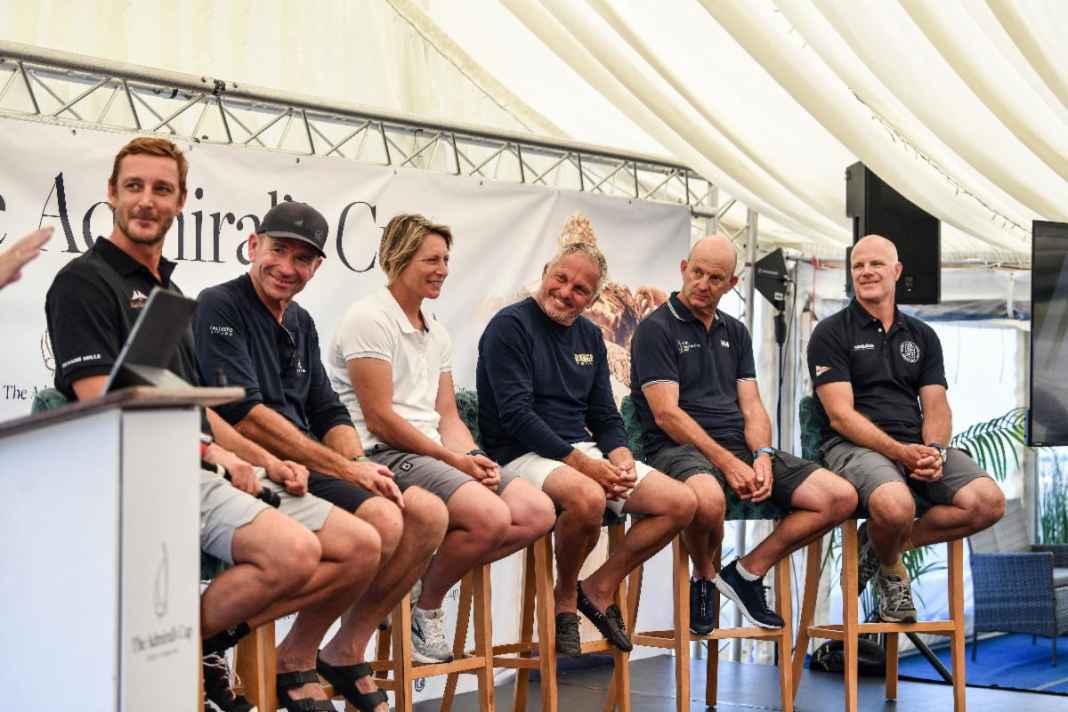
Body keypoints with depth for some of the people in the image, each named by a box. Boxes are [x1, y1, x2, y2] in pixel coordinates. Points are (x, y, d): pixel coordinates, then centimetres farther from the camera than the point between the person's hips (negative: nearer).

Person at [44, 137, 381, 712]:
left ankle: (210, 639, -1)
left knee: (360, 548, -2)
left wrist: (267, 462, 10)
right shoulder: (85, 282, -3)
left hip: (206, 469, 9)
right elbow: (103, 405, -14)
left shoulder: (168, 290, 23)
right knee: (293, 551, -31)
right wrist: (208, 450, -16)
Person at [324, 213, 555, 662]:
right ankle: (424, 606, -5)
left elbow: (448, 416, 16)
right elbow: (379, 419, -14)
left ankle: (428, 578, -2)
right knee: (490, 517, -29)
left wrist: (474, 457, -6)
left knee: (538, 512, -8)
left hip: (433, 453, 9)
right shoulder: (369, 318, -8)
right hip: (383, 455, -9)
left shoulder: (436, 333, 19)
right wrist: (454, 460, -13)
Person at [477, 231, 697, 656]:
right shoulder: (510, 326, -8)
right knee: (588, 498, -38)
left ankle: (600, 588, 8)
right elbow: (515, 415, -17)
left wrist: (620, 456, -7)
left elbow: (605, 415, 16)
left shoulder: (590, 336, 15)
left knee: (681, 503, -6)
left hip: (585, 451, 8)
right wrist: (582, 462, -22)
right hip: (524, 455, -8)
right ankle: (566, 596, -9)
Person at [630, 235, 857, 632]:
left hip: (741, 447, 7)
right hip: (679, 448, -6)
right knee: (708, 499, -42)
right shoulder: (656, 329, -1)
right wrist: (727, 462, -18)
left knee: (841, 497, -8)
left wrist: (762, 457, -8)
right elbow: (666, 414, -11)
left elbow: (752, 407, 13)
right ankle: (704, 578, -7)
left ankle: (747, 573, 4)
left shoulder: (735, 332, 20)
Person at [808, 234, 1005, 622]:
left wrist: (935, 451, -13)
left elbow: (936, 407, 10)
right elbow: (840, 415, -7)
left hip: (918, 445, 5)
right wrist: (900, 452, -19)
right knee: (896, 505, -37)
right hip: (855, 444, -5)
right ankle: (891, 569, 1)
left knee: (989, 502, -19)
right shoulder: (831, 333, 3)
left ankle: (885, 543, 1)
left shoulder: (922, 336, 19)